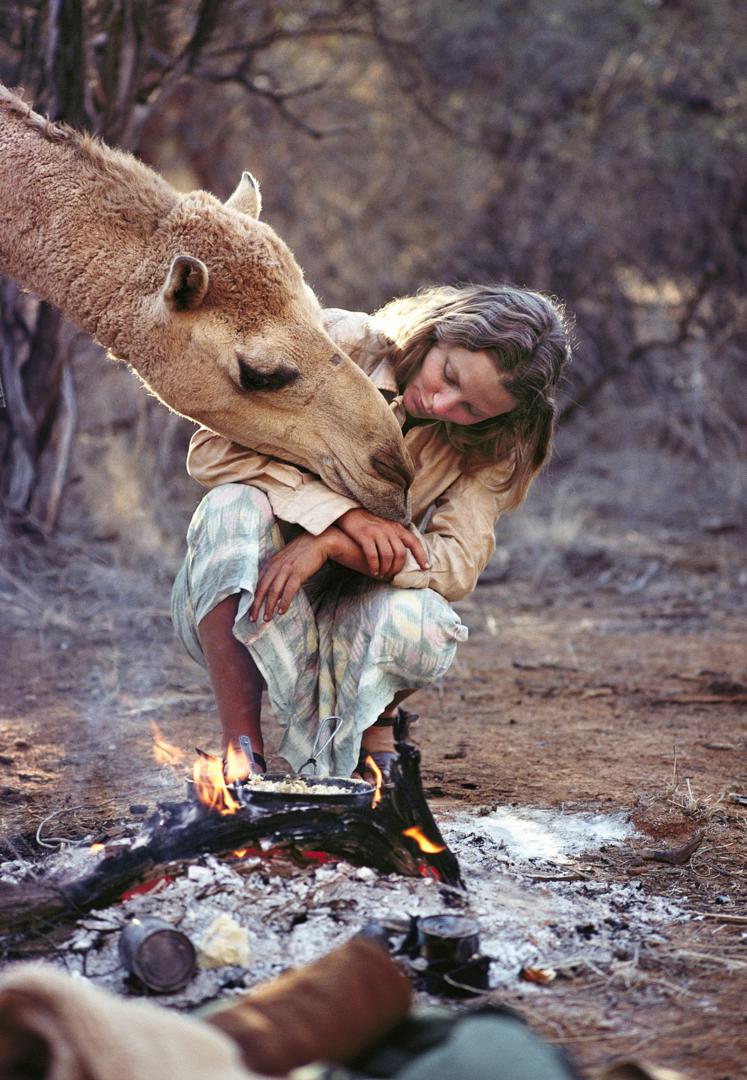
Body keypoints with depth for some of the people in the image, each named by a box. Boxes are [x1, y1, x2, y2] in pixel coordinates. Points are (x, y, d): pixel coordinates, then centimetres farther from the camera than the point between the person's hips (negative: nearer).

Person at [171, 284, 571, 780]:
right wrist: (342, 511, -28)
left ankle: (375, 730, 3)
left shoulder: (489, 444, -6)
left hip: (346, 619, 1)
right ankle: (243, 752, -30)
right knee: (235, 506, -33)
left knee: (420, 621, -34)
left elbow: (458, 566, -18)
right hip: (236, 607, -1)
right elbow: (212, 449, -17)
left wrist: (331, 544, -31)